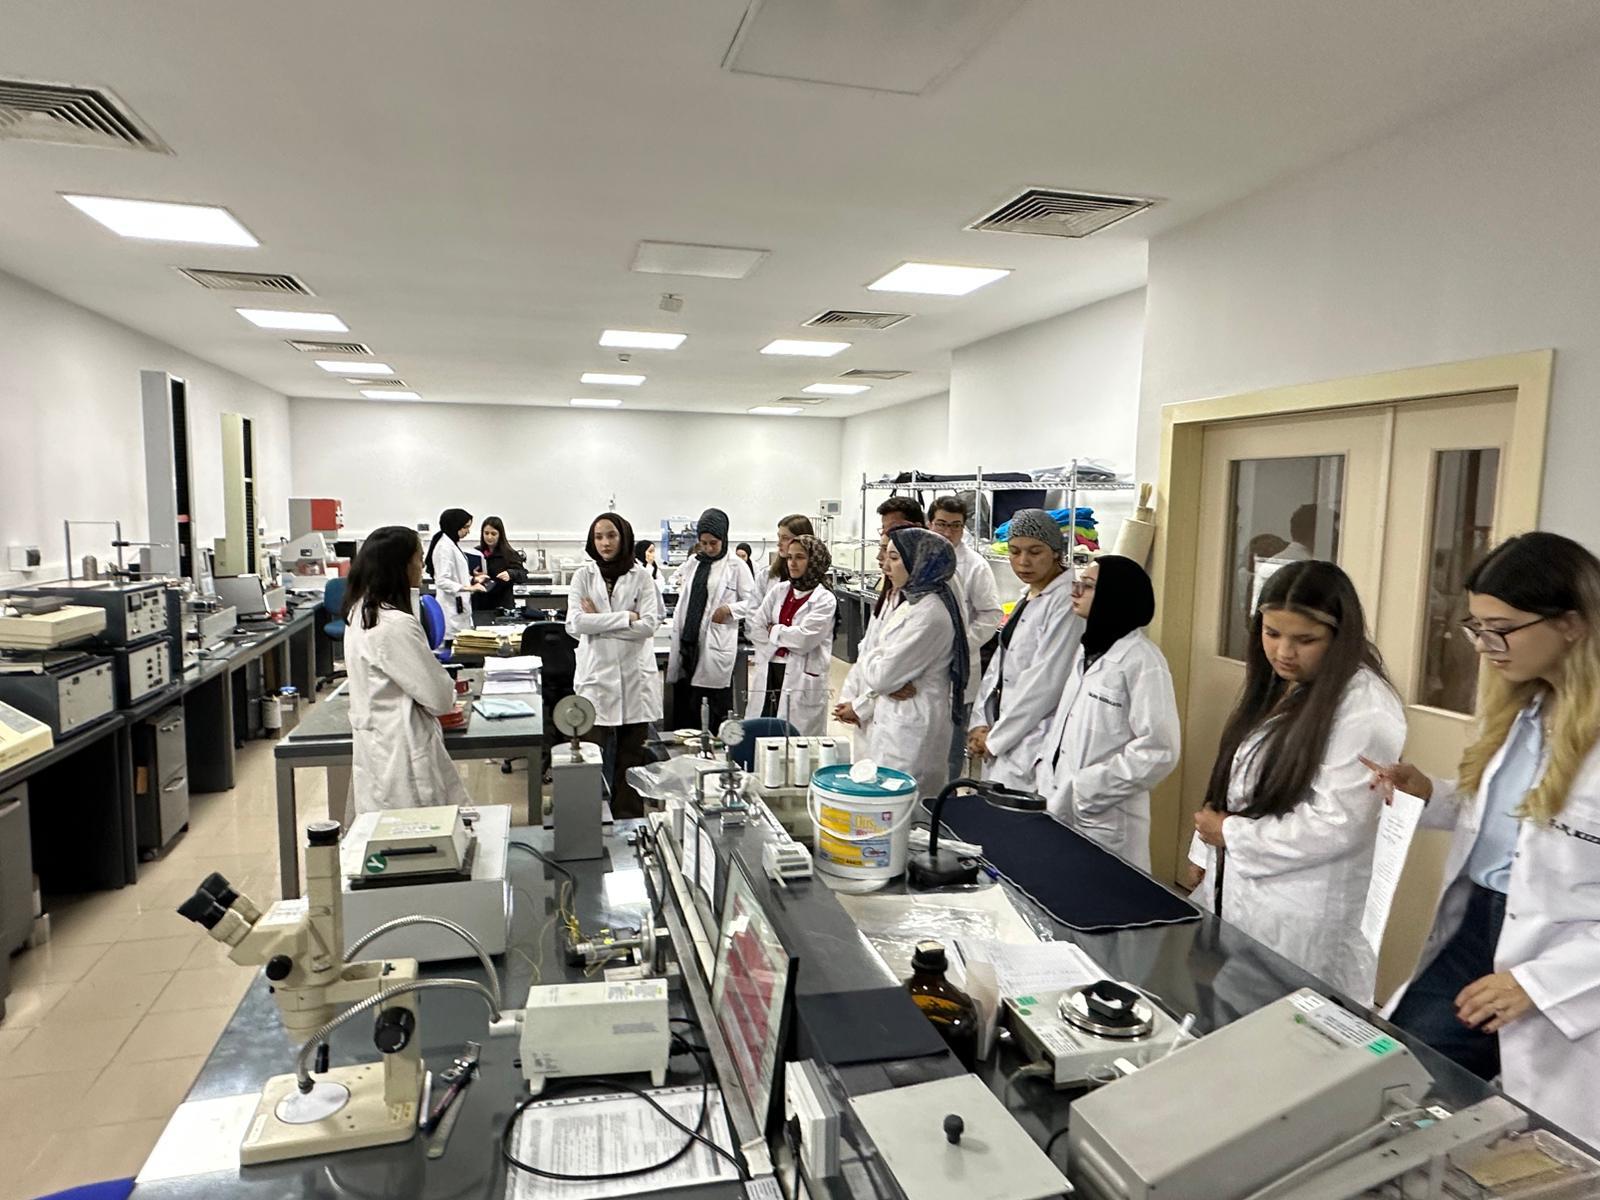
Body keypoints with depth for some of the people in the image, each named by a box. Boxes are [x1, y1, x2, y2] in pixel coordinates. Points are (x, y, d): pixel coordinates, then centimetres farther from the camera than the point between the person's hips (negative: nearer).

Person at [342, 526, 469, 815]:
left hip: (375, 746, 10)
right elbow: (439, 697, -16)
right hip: (401, 754, -10)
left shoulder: (360, 612, 6)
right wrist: (449, 694, 5)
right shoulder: (396, 626, -23)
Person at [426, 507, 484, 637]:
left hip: (459, 607, 10)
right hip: (452, 610, -10)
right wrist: (468, 588, -29)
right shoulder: (445, 546, -15)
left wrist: (473, 580, 14)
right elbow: (442, 581, -22)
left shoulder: (453, 544, 15)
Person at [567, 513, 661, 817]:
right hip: (596, 677, 0)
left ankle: (629, 821, 16)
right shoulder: (584, 576, 6)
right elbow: (576, 623, -8)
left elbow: (648, 624, -8)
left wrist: (599, 621, -8)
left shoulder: (641, 577, 4)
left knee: (631, 757, 6)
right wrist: (626, 617, -10)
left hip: (635, 677, 0)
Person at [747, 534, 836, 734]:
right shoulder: (778, 592, 13)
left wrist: (773, 631, -1)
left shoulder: (825, 600, -4)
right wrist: (787, 638, -4)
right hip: (769, 674, 5)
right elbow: (755, 628, 6)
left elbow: (804, 639, -13)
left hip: (802, 680, -5)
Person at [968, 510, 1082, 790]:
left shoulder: (1067, 601, -14)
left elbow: (1045, 681, -18)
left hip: (1033, 748, -8)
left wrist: (996, 737, -11)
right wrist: (980, 726, 3)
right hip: (1002, 743, 8)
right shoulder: (1028, 598, 13)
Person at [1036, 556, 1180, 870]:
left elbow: (1159, 750, -20)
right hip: (1061, 808, 7)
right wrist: (1046, 772, 3)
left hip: (1104, 819, -7)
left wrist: (1086, 790, -18)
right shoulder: (1088, 648, 10)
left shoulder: (1141, 659, -15)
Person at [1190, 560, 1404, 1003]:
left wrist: (1230, 834, -14)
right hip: (1235, 893, 8)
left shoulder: (1364, 706, -18)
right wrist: (1206, 855, 10)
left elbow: (1336, 825, -23)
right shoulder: (1275, 687, 9)